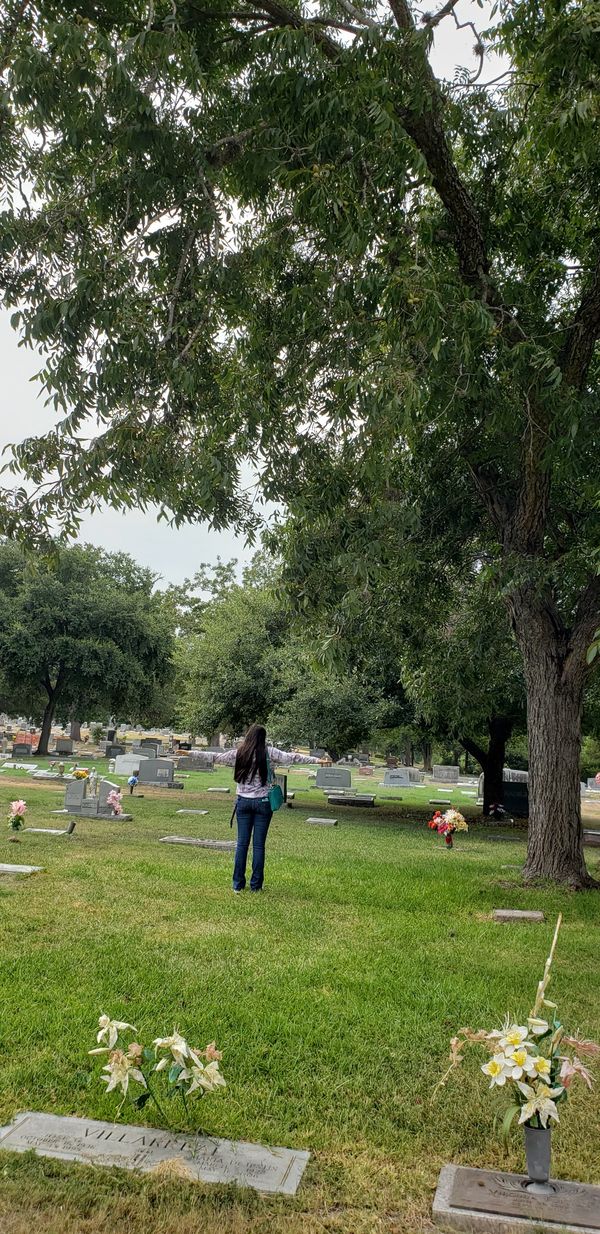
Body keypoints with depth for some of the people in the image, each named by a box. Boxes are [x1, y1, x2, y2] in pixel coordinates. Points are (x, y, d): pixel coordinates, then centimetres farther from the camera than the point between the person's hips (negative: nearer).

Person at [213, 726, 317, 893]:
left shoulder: (238, 753, 1)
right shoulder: (268, 752, -6)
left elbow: (216, 756, 10)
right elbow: (291, 757, -9)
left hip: (243, 802, 2)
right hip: (262, 802, -2)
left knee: (242, 843, 8)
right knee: (259, 845, 3)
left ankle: (238, 884, 12)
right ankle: (256, 885, 8)